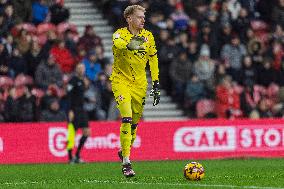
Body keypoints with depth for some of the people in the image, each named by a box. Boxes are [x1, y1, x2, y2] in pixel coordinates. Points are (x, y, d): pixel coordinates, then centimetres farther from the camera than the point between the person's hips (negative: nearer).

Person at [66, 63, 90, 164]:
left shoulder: (82, 80, 15)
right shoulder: (73, 80, -10)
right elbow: (69, 96, -16)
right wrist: (70, 111, -21)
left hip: (81, 109, 9)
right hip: (74, 110, -9)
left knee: (87, 132, 4)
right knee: (72, 134, -7)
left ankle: (77, 156, 11)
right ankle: (70, 158, -1)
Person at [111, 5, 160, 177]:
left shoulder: (148, 37, 4)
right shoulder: (120, 34, -11)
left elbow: (153, 60, 13)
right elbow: (117, 42, -36)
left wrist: (156, 84, 9)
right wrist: (129, 44, -59)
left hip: (139, 84, 5)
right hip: (121, 81, -5)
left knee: (135, 122, 10)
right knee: (127, 119, -19)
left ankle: (124, 151, 36)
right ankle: (126, 163, -17)